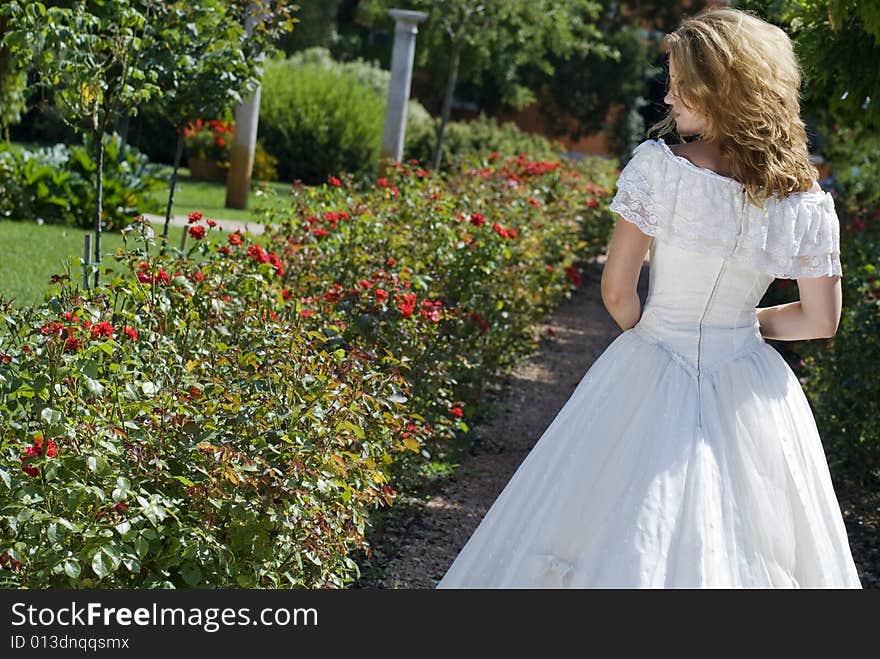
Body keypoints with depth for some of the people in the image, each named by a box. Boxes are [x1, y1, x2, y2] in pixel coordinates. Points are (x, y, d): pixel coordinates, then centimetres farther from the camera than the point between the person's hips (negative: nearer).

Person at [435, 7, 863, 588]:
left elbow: (617, 289, -12)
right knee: (732, 536, 16)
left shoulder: (656, 165, -15)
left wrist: (645, 338, 8)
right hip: (748, 392, 2)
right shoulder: (806, 202, -8)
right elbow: (822, 321, 0)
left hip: (651, 382, -2)